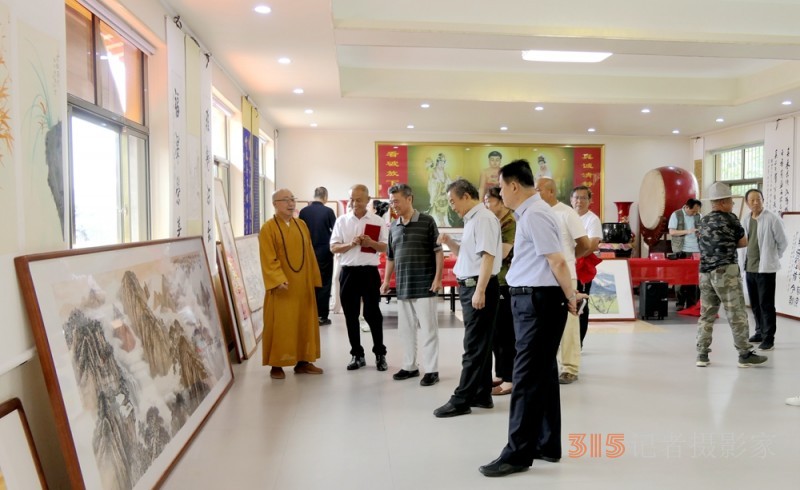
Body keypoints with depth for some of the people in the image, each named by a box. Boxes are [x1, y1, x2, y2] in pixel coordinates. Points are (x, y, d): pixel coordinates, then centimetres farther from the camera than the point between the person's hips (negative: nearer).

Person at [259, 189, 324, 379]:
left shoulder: (302, 225, 10)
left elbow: (310, 254, 12)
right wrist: (278, 279, -24)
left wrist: (314, 279, 8)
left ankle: (303, 362, 20)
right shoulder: (268, 228, -6)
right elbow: (268, 259, -13)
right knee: (280, 325, -1)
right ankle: (276, 365, 9)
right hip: (281, 286, -5)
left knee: (304, 323, 9)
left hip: (303, 285, 6)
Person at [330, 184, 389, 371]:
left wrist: (372, 243, -17)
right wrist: (351, 244, -15)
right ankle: (357, 355, 18)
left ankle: (380, 354, 14)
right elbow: (333, 247, 2)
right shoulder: (342, 220, 5)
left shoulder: (378, 221, 2)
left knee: (373, 313, 1)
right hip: (348, 272, 2)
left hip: (370, 271, -2)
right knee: (351, 315, 6)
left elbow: (385, 247, 3)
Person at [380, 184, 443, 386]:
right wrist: (386, 280, 13)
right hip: (402, 286, 6)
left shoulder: (427, 221, -5)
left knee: (428, 328, -1)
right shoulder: (393, 227, 10)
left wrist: (438, 278, -12)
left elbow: (438, 251, -6)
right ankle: (409, 366, 23)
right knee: (405, 329, 12)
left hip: (424, 285, -6)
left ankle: (431, 370, 7)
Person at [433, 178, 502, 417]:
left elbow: (488, 256, -20)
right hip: (470, 287, 10)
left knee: (474, 346, -5)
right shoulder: (471, 220, 17)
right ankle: (482, 395, 21)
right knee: (479, 344, 13)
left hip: (479, 287, -10)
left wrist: (480, 291, -24)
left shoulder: (484, 218, -13)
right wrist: (450, 242, 6)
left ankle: (461, 400, -1)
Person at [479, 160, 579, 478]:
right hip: (531, 298, 10)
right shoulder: (529, 212, 16)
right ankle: (547, 445, 25)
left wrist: (570, 297, -8)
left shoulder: (534, 214, -16)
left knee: (527, 376, -6)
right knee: (542, 373, 15)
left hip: (537, 300, -10)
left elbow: (557, 261, -18)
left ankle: (518, 454, 2)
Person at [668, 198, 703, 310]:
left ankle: (691, 304, 11)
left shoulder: (699, 216, 10)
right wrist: (687, 231, -17)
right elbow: (672, 232, -6)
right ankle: (680, 303, 5)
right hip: (681, 250, -3)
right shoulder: (676, 215, -1)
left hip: (695, 250, 3)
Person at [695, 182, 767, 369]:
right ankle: (745, 354, 8)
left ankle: (702, 354, 9)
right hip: (726, 272, -6)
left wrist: (727, 243, 12)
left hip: (705, 273, 6)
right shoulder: (729, 219, -5)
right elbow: (743, 242, 5)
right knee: (737, 314, 2)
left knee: (706, 314, 9)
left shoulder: (703, 222, 12)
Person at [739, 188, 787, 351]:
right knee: (755, 304, 14)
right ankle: (760, 332, 27)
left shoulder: (773, 219, -11)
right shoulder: (745, 219, 6)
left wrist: (773, 258, 6)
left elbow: (783, 242, -3)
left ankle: (769, 338, 2)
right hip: (749, 268, 6)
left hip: (765, 268, -6)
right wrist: (743, 260, 11)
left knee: (766, 304, -4)